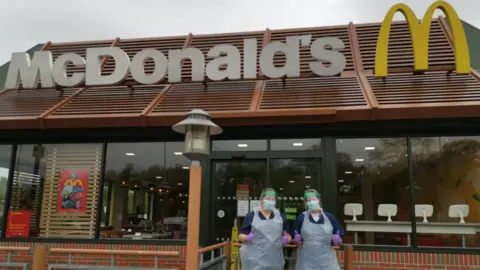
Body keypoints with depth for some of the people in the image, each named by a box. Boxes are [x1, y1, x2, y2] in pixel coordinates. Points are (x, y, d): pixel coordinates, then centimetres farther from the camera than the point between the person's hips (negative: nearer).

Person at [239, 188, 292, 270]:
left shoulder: (280, 216, 11)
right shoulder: (251, 216, 1)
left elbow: (288, 236, 16)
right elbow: (240, 235, 1)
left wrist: (286, 239, -6)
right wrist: (248, 238, -19)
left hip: (275, 261, 4)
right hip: (255, 261, -4)